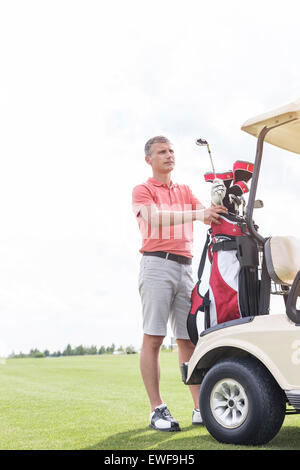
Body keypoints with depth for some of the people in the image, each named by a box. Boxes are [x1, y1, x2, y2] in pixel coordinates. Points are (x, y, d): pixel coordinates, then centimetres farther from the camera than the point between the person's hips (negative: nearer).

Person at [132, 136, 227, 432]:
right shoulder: (142, 190, 5)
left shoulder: (185, 191, 23)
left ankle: (201, 409, 5)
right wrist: (195, 214, -26)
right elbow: (155, 217, -15)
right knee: (153, 338, -6)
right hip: (157, 265, -5)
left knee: (189, 339, 3)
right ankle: (157, 410, -2)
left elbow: (210, 216, 11)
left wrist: (229, 210, -11)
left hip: (185, 267, 5)